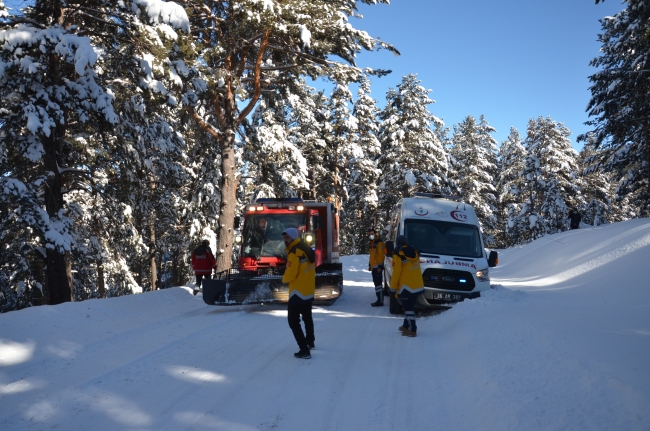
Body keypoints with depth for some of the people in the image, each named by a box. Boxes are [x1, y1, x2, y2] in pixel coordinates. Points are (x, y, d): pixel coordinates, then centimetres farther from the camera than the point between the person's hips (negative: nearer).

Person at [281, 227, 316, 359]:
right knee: (307, 317, 27)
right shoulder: (307, 249, 8)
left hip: (298, 292, -9)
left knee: (293, 320, -3)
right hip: (309, 291, 9)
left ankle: (304, 350, -8)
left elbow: (289, 275, -21)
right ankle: (310, 342, 44)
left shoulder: (294, 253, -20)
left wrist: (284, 279, -2)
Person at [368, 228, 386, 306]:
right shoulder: (372, 243, 19)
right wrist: (370, 265, 24)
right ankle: (379, 300, 18)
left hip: (377, 267, -10)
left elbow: (381, 255, -17)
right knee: (376, 283, 12)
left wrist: (380, 266, -21)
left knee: (378, 284, -11)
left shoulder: (379, 242, -12)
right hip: (373, 267, 10)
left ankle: (380, 301, -11)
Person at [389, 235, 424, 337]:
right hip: (417, 286, 7)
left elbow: (396, 272, -14)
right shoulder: (414, 252, 9)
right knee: (410, 307, 18)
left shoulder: (398, 254, -13)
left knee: (408, 308, -4)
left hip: (406, 286, -7)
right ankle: (406, 326, 29)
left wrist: (393, 286, -7)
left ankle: (412, 330, -7)